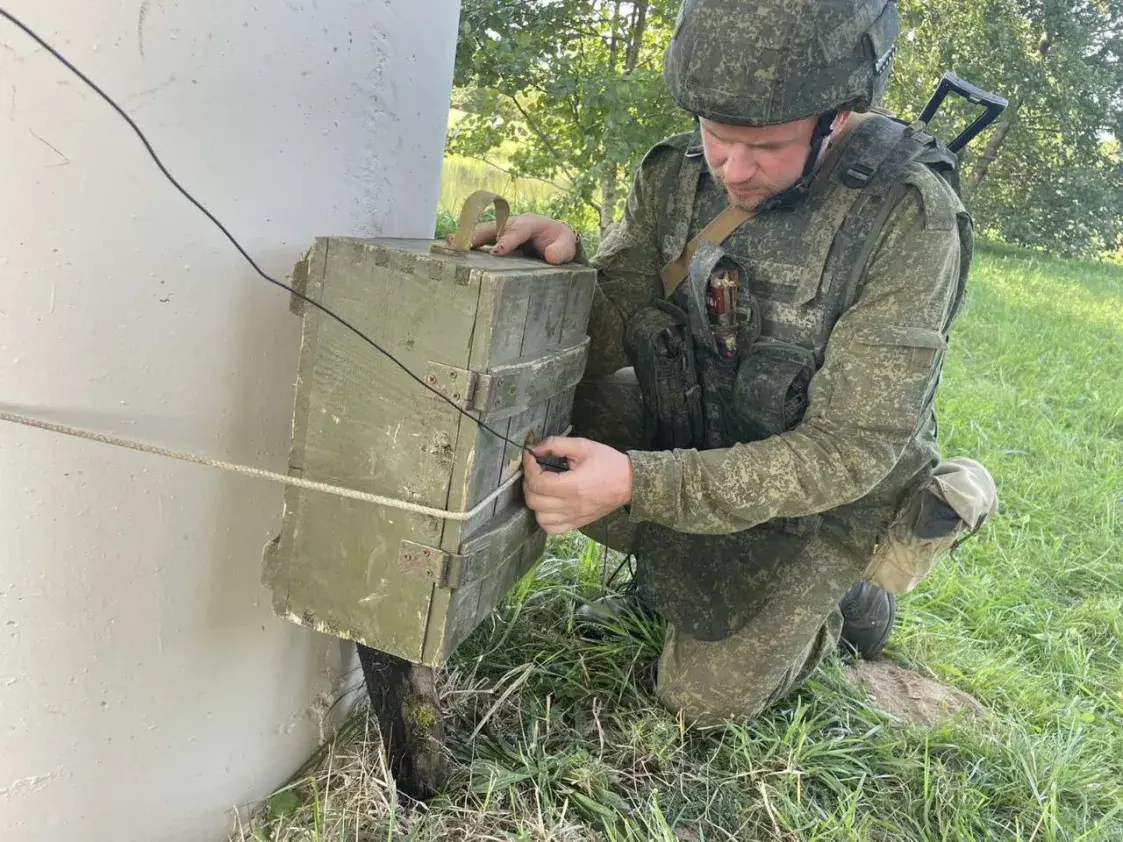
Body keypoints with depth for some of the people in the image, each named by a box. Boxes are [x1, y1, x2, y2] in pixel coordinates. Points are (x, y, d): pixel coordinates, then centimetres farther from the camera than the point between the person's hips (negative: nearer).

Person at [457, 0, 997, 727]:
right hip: (692, 440, 5)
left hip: (825, 494, -4)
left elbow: (845, 452, -31)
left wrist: (638, 483, -41)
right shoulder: (678, 175, -14)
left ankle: (838, 604, 27)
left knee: (705, 695, -2)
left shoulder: (910, 220, -30)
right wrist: (565, 261, -33)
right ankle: (690, 569, 9)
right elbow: (608, 339, -9)